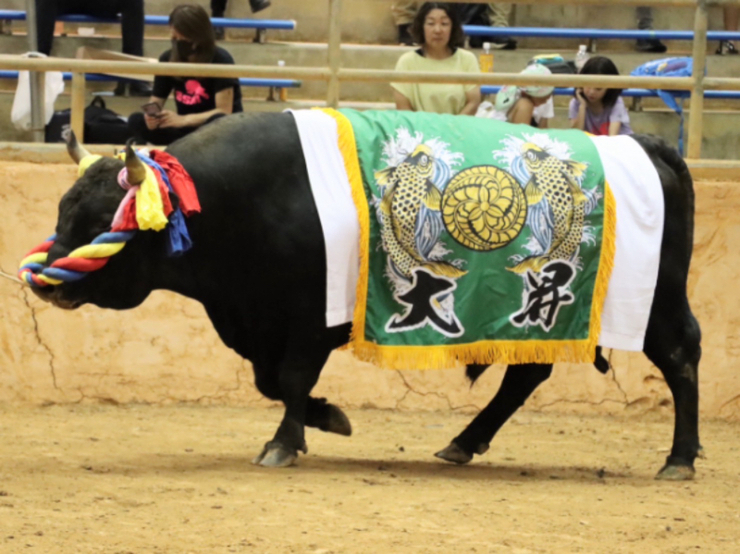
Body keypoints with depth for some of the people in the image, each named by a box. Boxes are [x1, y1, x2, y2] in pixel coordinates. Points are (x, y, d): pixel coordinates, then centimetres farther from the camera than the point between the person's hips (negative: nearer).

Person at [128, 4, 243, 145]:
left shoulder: (220, 60, -16)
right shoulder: (167, 60, -2)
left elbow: (224, 111, -21)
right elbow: (155, 103, 0)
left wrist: (183, 120, -34)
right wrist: (152, 116, -26)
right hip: (186, 130, 4)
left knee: (217, 121, -41)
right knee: (137, 121, -21)